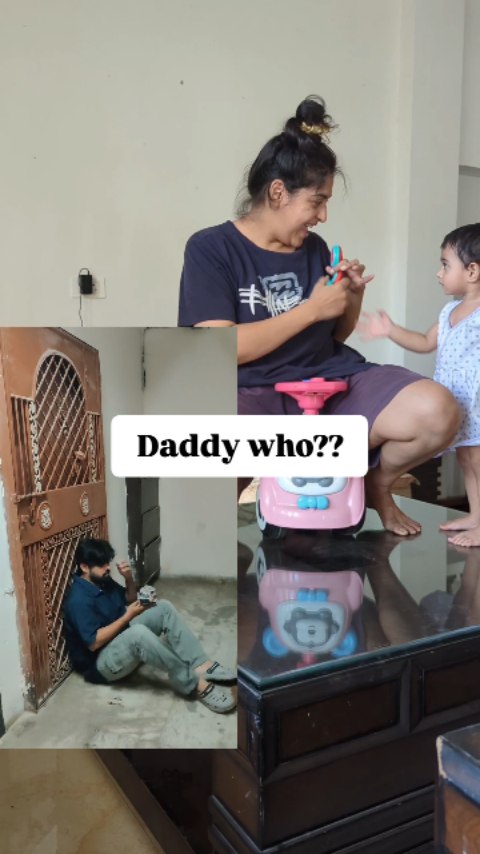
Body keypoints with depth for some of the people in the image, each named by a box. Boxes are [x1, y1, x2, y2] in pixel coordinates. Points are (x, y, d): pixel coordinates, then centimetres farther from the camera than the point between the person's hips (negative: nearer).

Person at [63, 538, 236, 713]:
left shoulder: (103, 581, 5)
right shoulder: (78, 600, -23)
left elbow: (130, 600, 16)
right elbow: (94, 642, -26)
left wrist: (129, 578, -4)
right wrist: (128, 616, -22)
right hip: (101, 663, -10)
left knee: (163, 607, -6)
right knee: (138, 632, -39)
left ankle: (201, 665, -17)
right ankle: (194, 684, -32)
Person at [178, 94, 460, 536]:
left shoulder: (315, 249, 12)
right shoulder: (211, 249, -4)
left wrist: (353, 297, 1)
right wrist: (312, 308, -14)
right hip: (253, 397, -5)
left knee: (436, 412, -21)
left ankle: (377, 482, 11)